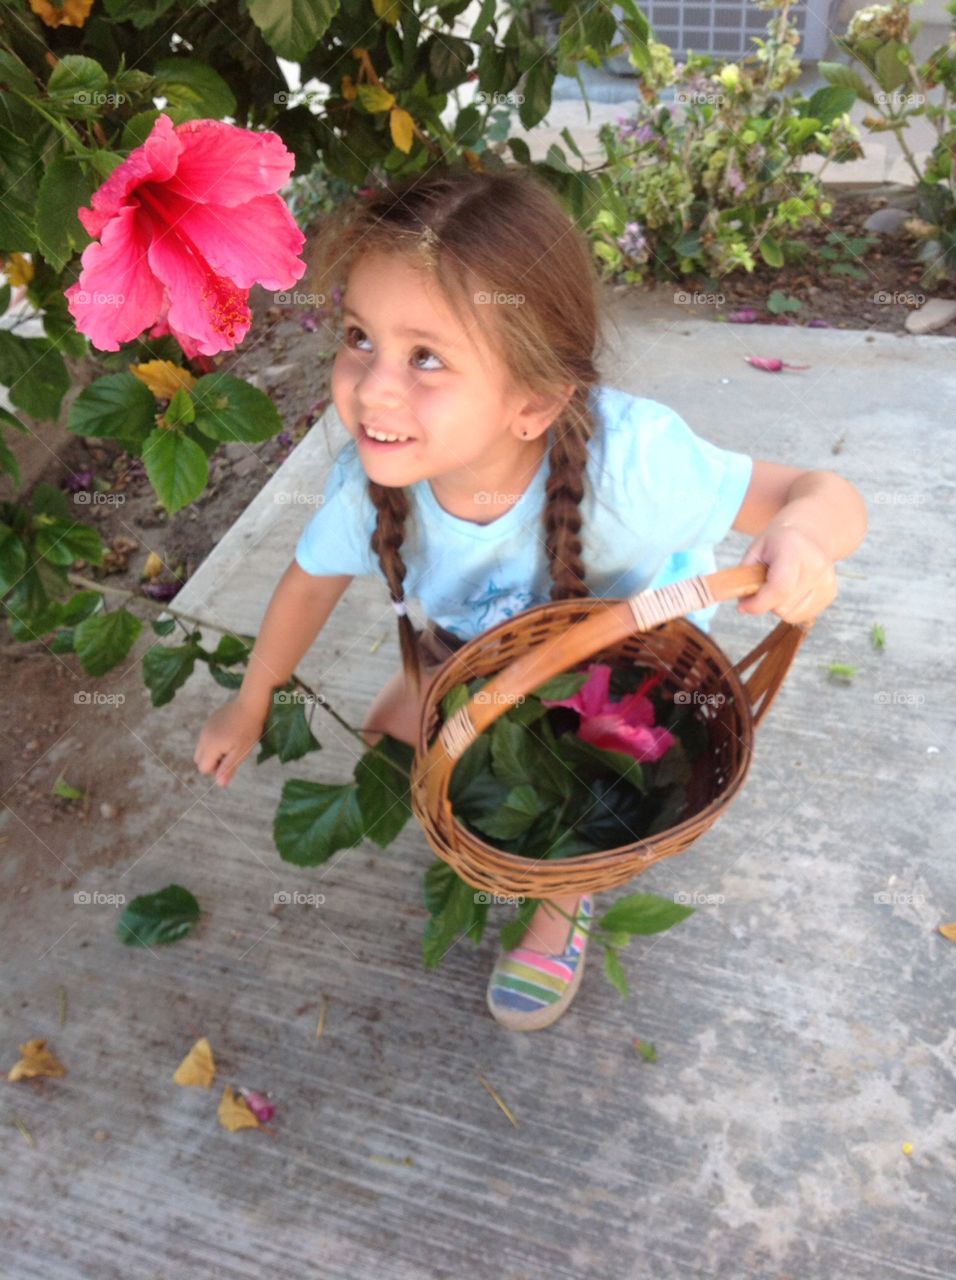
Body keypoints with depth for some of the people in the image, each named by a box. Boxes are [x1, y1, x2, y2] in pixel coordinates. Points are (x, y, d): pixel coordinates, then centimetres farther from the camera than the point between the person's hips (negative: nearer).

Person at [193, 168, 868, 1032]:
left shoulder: (628, 458, -46)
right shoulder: (370, 478, -33)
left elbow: (828, 497, -34)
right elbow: (314, 578, -10)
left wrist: (802, 536, -60)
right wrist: (251, 707, 3)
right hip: (488, 643, 3)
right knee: (390, 738, 0)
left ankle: (564, 905, 18)